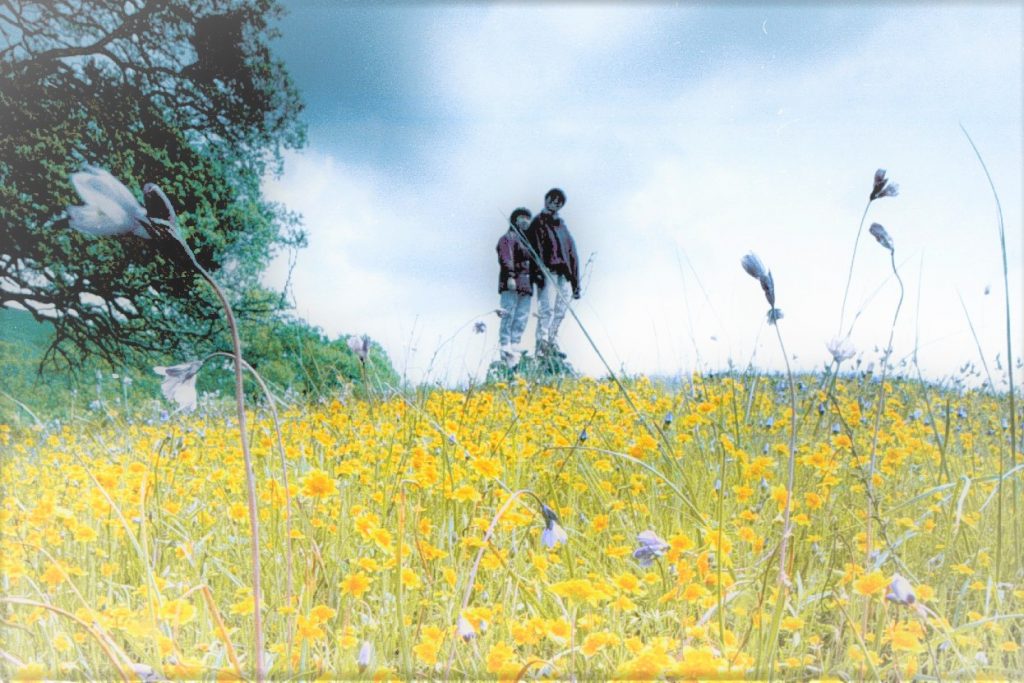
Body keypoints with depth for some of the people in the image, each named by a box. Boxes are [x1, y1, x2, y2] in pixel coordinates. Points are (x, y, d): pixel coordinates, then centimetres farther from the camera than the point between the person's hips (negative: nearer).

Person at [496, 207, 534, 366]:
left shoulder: (526, 239, 27)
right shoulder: (508, 237, 2)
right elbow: (506, 259, -12)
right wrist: (510, 276, -23)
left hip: (526, 284, 8)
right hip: (511, 283, -8)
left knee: (522, 317, 1)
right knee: (509, 314, -11)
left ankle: (515, 346, 1)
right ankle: (505, 346, -13)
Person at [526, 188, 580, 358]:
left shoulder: (562, 225, 26)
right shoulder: (538, 222, 6)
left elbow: (572, 253, 24)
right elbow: (535, 249, -8)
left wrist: (575, 281, 17)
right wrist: (538, 271, -22)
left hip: (565, 275, 7)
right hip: (548, 272, -7)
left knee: (560, 312, 2)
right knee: (547, 308, -16)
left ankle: (552, 343, 6)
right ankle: (542, 344, -20)